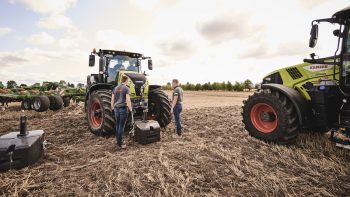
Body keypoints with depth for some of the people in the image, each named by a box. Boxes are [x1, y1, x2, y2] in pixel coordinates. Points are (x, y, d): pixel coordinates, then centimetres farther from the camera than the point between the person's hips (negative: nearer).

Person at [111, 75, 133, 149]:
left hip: (116, 109, 6)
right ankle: (120, 144, 3)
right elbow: (128, 101, -15)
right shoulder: (126, 89, -8)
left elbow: (112, 100, 12)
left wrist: (113, 108, 21)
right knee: (121, 126, -2)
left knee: (117, 125, 14)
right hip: (123, 109, -6)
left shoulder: (115, 88, 11)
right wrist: (130, 109, -3)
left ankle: (118, 141, 22)